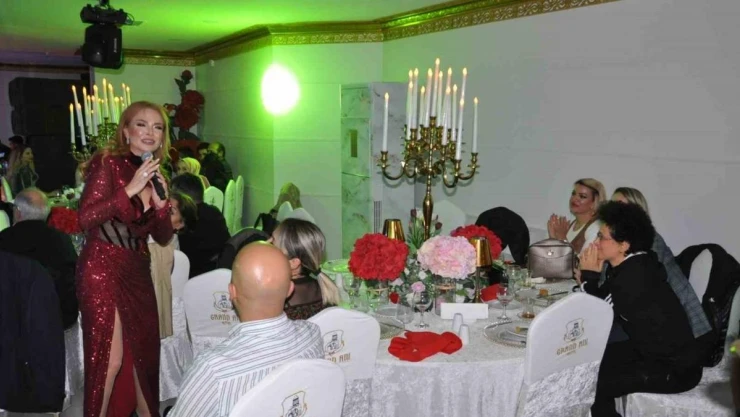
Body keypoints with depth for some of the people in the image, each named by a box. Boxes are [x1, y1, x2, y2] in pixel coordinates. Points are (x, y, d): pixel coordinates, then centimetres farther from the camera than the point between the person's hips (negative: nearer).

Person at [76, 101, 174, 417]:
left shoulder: (155, 176, 10)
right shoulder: (107, 162, -8)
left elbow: (163, 238, 8)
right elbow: (86, 218, -20)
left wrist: (160, 203, -9)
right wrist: (130, 188, -23)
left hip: (137, 272, 7)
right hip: (103, 269, -6)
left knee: (144, 354, 13)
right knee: (109, 359, -3)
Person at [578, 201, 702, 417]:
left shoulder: (633, 276, -27)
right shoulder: (630, 264, 1)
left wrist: (589, 274, -14)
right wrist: (589, 277, -9)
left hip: (675, 369, -9)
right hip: (652, 350, 10)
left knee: (594, 385, -15)